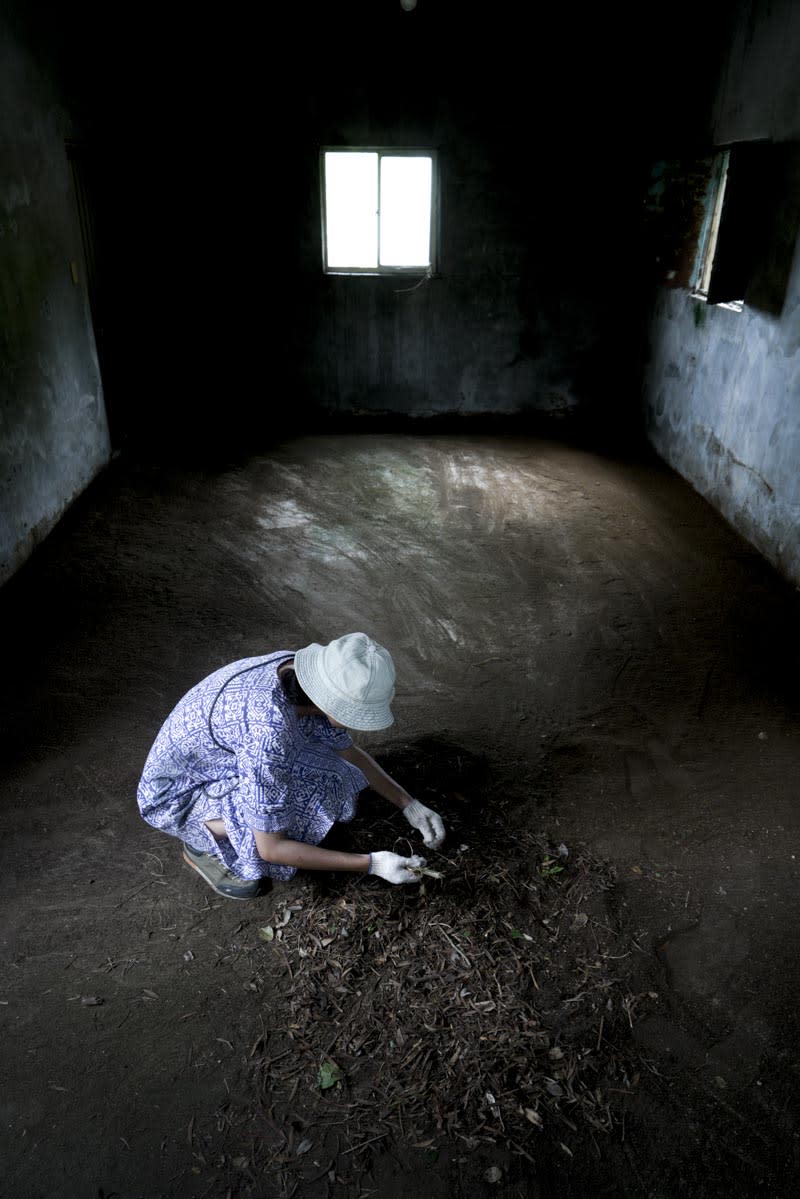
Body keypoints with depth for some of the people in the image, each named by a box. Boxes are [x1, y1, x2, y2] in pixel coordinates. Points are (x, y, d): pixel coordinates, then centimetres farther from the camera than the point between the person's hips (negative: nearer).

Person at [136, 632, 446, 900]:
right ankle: (204, 845, -1)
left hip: (219, 768, 7)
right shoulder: (268, 732, -40)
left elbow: (350, 753, 3)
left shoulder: (303, 676, -16)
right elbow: (270, 848, -29)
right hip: (177, 798, -7)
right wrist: (371, 864, -25)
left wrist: (410, 805, -2)